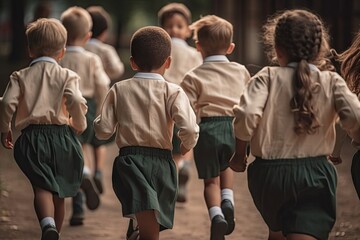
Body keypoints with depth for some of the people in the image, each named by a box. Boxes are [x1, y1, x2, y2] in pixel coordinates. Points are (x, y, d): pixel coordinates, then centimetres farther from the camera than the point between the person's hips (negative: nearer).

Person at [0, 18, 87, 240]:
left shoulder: (21, 76, 6)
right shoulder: (67, 76, 3)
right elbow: (76, 101, -13)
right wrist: (80, 125, 4)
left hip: (32, 136, -1)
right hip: (62, 136, 1)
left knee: (42, 186, -7)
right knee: (59, 193, 14)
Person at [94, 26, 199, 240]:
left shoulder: (119, 90, 4)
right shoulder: (173, 92, 0)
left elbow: (103, 130, 2)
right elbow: (189, 129, -13)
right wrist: (186, 146, 8)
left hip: (130, 158, -1)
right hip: (161, 160, 1)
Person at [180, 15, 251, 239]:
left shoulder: (193, 77, -1)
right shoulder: (241, 72, 11)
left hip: (207, 129, -3)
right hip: (235, 128, 3)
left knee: (211, 179, 11)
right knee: (227, 164, 31)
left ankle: (216, 213, -11)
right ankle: (227, 200, 9)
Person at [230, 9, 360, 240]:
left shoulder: (267, 77, -3)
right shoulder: (332, 82, -1)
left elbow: (247, 116, -18)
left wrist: (239, 151, -1)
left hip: (269, 171, 2)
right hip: (315, 173, -2)